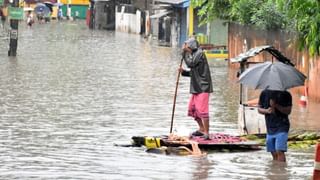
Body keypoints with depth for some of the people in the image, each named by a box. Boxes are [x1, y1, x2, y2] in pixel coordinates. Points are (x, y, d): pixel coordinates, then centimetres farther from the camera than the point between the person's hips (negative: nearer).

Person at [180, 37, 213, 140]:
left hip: (203, 87, -10)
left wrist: (185, 52, -12)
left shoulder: (199, 53, -10)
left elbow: (190, 63, -21)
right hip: (196, 87, 10)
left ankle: (206, 133, -13)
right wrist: (184, 72, 6)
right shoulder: (194, 54, 18)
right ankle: (202, 129, 24)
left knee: (202, 110, -14)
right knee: (192, 109, 14)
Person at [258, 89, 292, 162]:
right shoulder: (264, 93, 6)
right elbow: (259, 109, 10)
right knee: (274, 153, 7)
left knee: (279, 151, -15)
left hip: (282, 127, -4)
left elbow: (288, 111, -8)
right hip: (270, 128, 4)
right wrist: (266, 111, -13)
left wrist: (276, 106, -21)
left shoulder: (285, 94, -4)